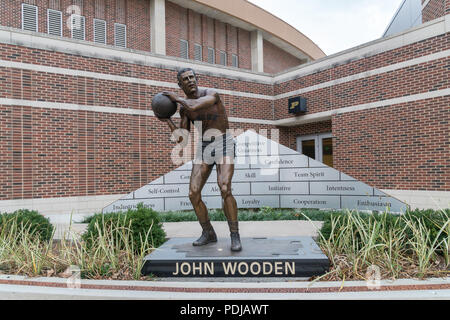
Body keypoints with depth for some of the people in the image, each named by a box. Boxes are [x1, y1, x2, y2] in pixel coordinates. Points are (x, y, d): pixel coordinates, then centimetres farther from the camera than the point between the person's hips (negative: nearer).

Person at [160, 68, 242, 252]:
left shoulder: (212, 94, -9)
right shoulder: (184, 108, 7)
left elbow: (194, 106, -29)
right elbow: (182, 139, 1)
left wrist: (176, 98, -11)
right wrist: (167, 121, -8)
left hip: (223, 145, -5)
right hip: (203, 149, 5)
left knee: (225, 189, -26)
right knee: (193, 193, -9)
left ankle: (235, 236, -14)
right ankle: (208, 233, 9)